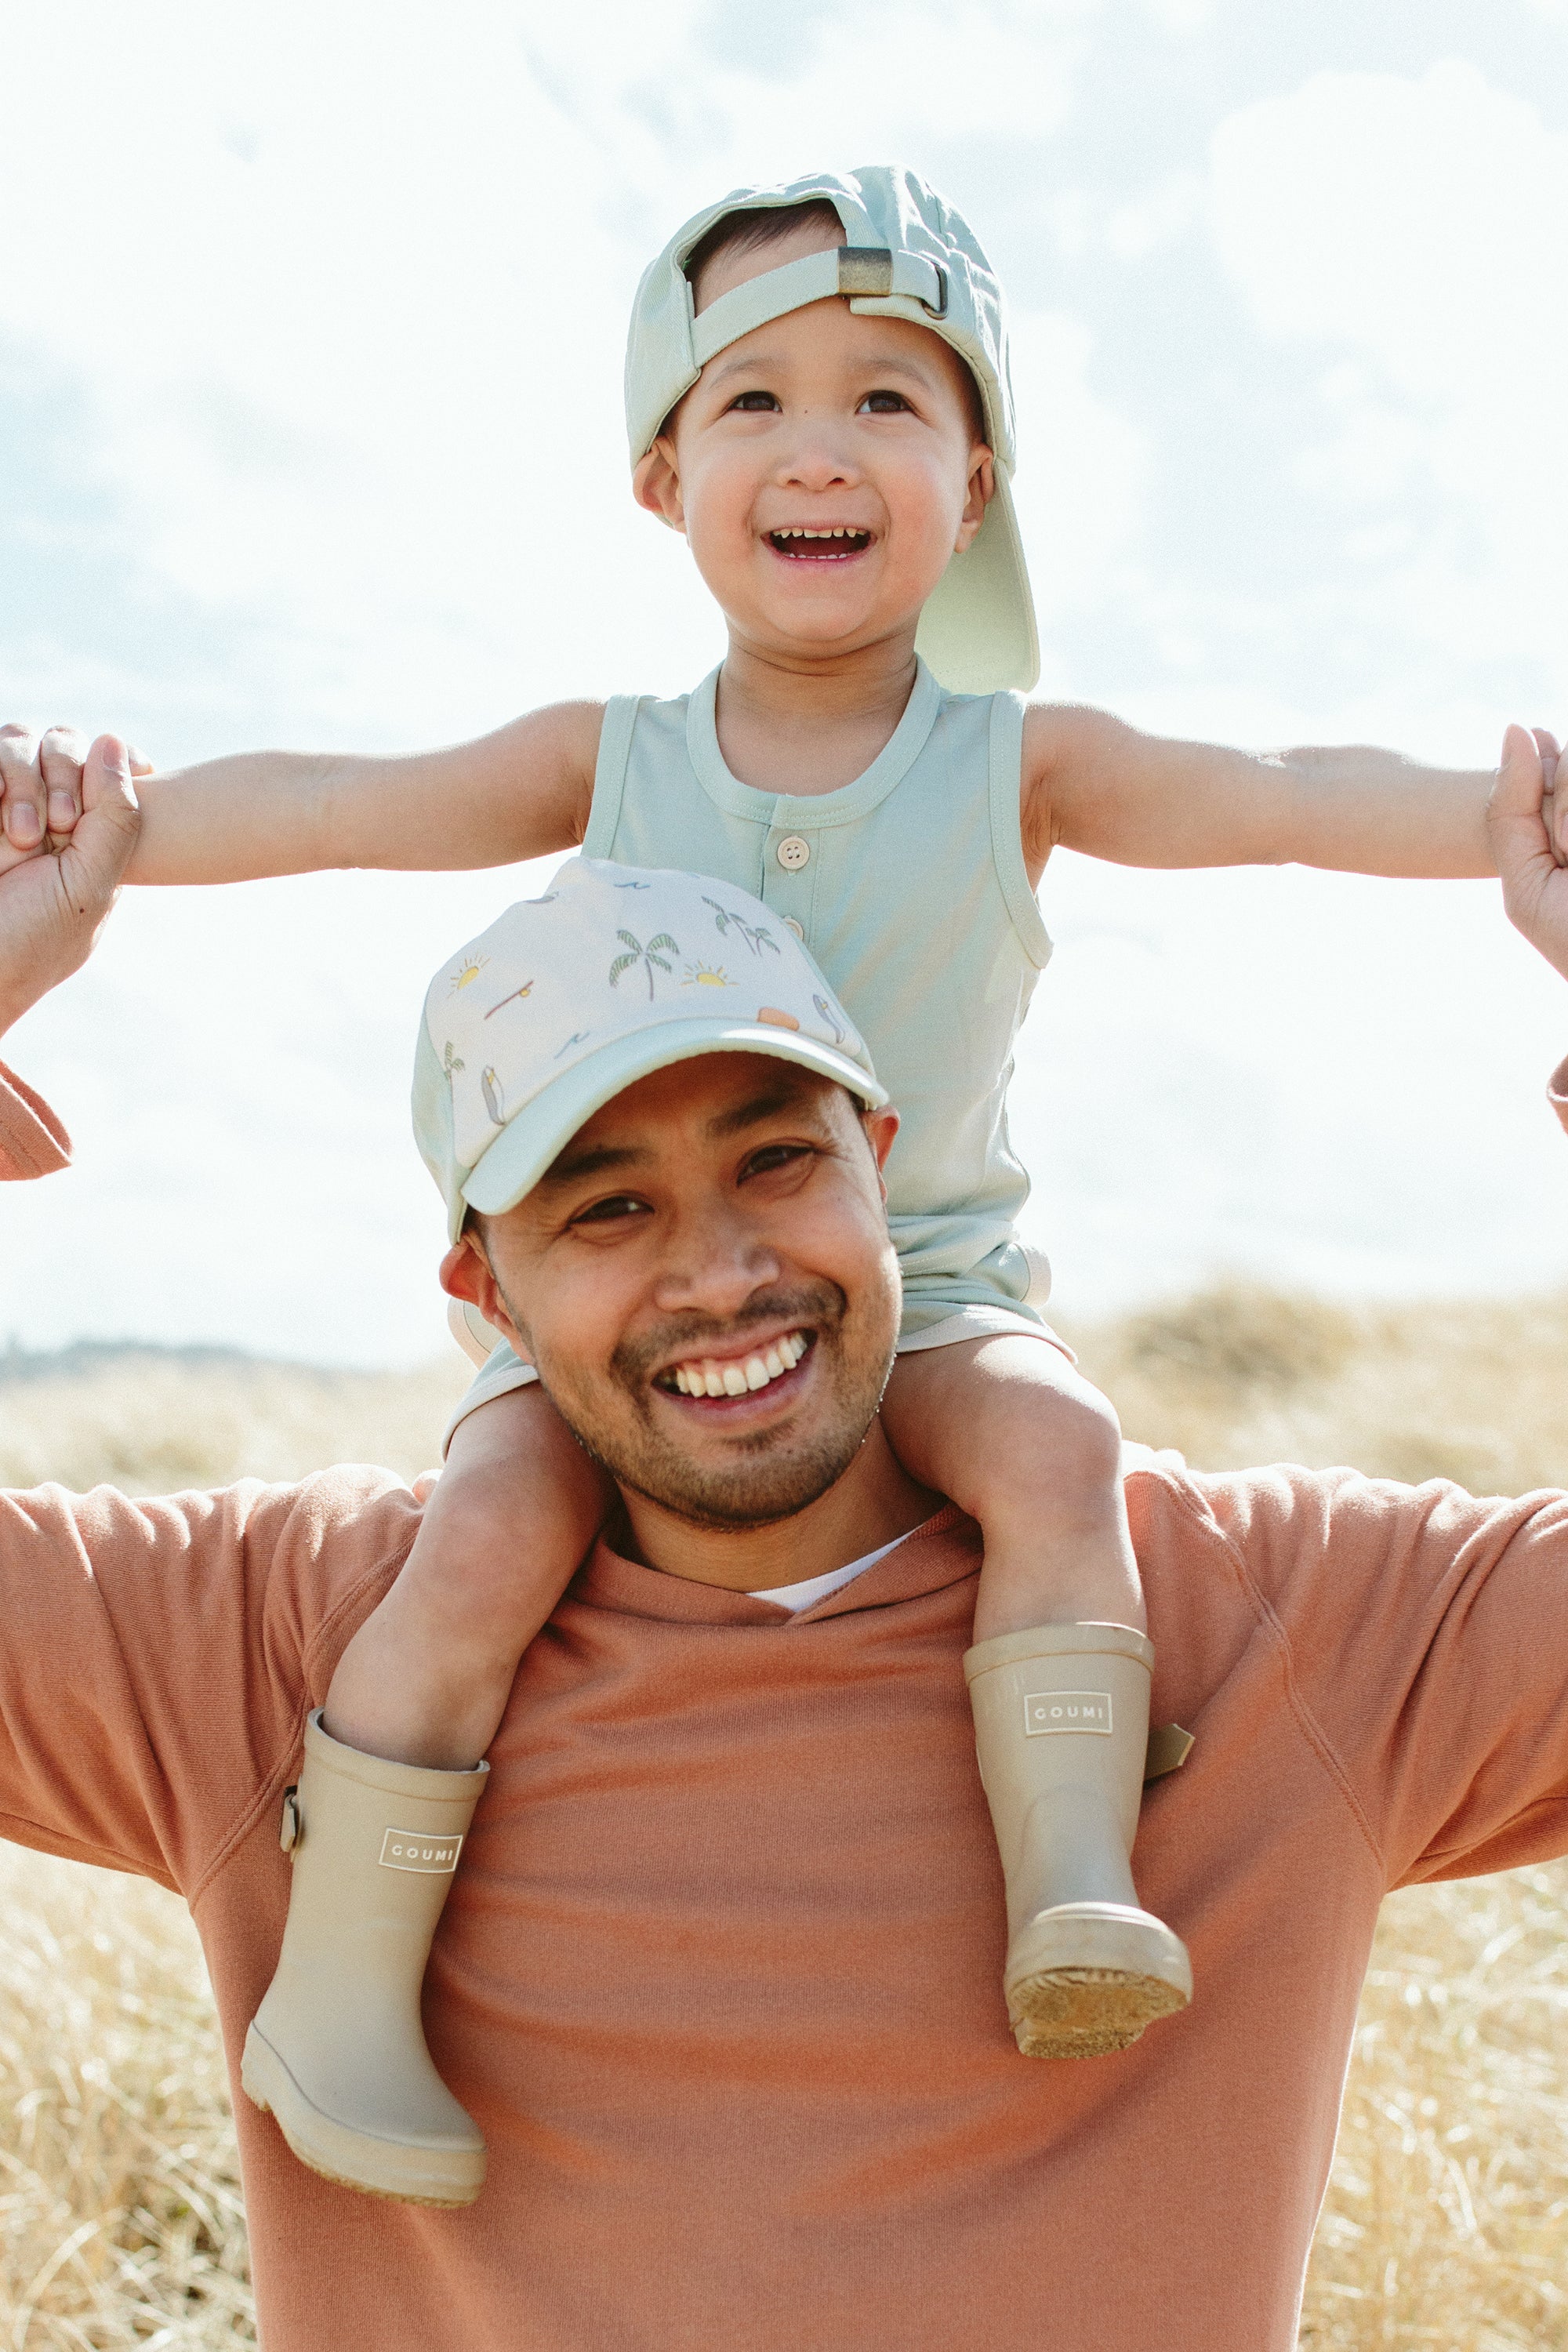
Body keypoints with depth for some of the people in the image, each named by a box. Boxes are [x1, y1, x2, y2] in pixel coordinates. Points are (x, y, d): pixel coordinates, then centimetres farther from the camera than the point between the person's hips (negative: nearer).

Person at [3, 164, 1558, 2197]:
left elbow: (1299, 802, -11)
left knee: (1054, 1441, -32)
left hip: (922, 1286, 0)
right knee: (489, 1531, -26)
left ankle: (1076, 1884, -29)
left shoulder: (1017, 767, -1)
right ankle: (338, 1980, -16)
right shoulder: (607, 765, 2)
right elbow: (315, 808, 1)